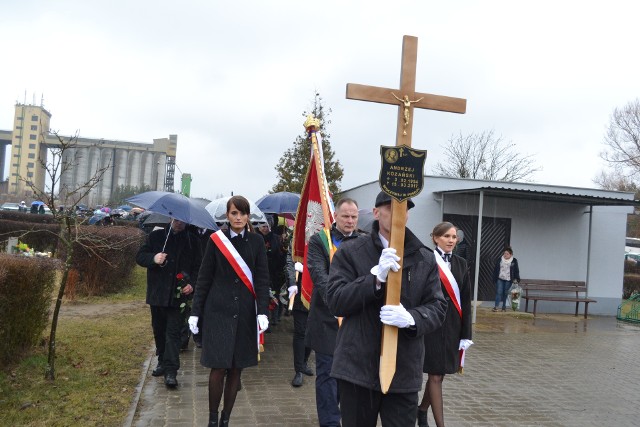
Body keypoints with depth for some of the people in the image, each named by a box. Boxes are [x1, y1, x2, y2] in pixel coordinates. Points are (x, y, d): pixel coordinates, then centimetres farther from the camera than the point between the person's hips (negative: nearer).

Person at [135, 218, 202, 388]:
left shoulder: (192, 242, 4)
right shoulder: (155, 236, 5)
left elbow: (198, 267, 6)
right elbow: (140, 256, 4)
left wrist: (192, 284, -12)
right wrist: (153, 258, -18)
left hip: (179, 295, -2)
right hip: (157, 294, 3)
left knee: (173, 332, -7)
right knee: (159, 330, 15)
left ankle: (171, 371, -7)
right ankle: (162, 361, 33)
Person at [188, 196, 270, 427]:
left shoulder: (257, 241, 2)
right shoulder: (216, 240, 0)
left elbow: (262, 278, 0)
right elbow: (204, 277, 2)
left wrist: (263, 312, -9)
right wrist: (195, 312, 0)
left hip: (245, 313, 2)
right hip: (218, 311, -1)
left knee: (236, 369, 7)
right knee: (218, 368, -4)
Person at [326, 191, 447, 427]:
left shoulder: (425, 258, 7)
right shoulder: (350, 251, 0)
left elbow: (437, 308, 4)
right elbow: (335, 301, -7)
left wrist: (411, 318, -19)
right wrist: (375, 276, -20)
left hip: (404, 370, 1)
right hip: (357, 366, -1)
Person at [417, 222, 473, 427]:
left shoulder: (461, 263, 8)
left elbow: (466, 300, 7)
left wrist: (465, 333, 3)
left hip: (452, 325, 6)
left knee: (438, 373, 15)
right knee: (435, 375, -1)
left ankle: (422, 410, 37)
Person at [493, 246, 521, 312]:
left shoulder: (514, 261, 1)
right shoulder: (500, 260, 4)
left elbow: (516, 271, 4)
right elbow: (495, 269, 8)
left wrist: (516, 279, -5)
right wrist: (495, 278, 5)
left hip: (508, 280, -1)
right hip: (500, 279, 1)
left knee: (506, 293, 4)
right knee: (499, 292, -7)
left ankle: (504, 307, 14)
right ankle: (496, 306, -7)